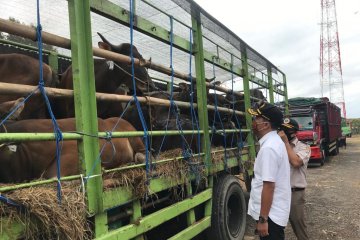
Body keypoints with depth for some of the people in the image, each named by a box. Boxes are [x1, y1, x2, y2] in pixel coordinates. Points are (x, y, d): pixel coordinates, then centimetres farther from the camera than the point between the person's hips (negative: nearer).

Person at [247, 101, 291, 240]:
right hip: (275, 211, 10)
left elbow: (269, 186, -26)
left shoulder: (268, 148, -25)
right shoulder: (274, 141, 7)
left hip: (270, 214, -9)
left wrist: (263, 219, -22)